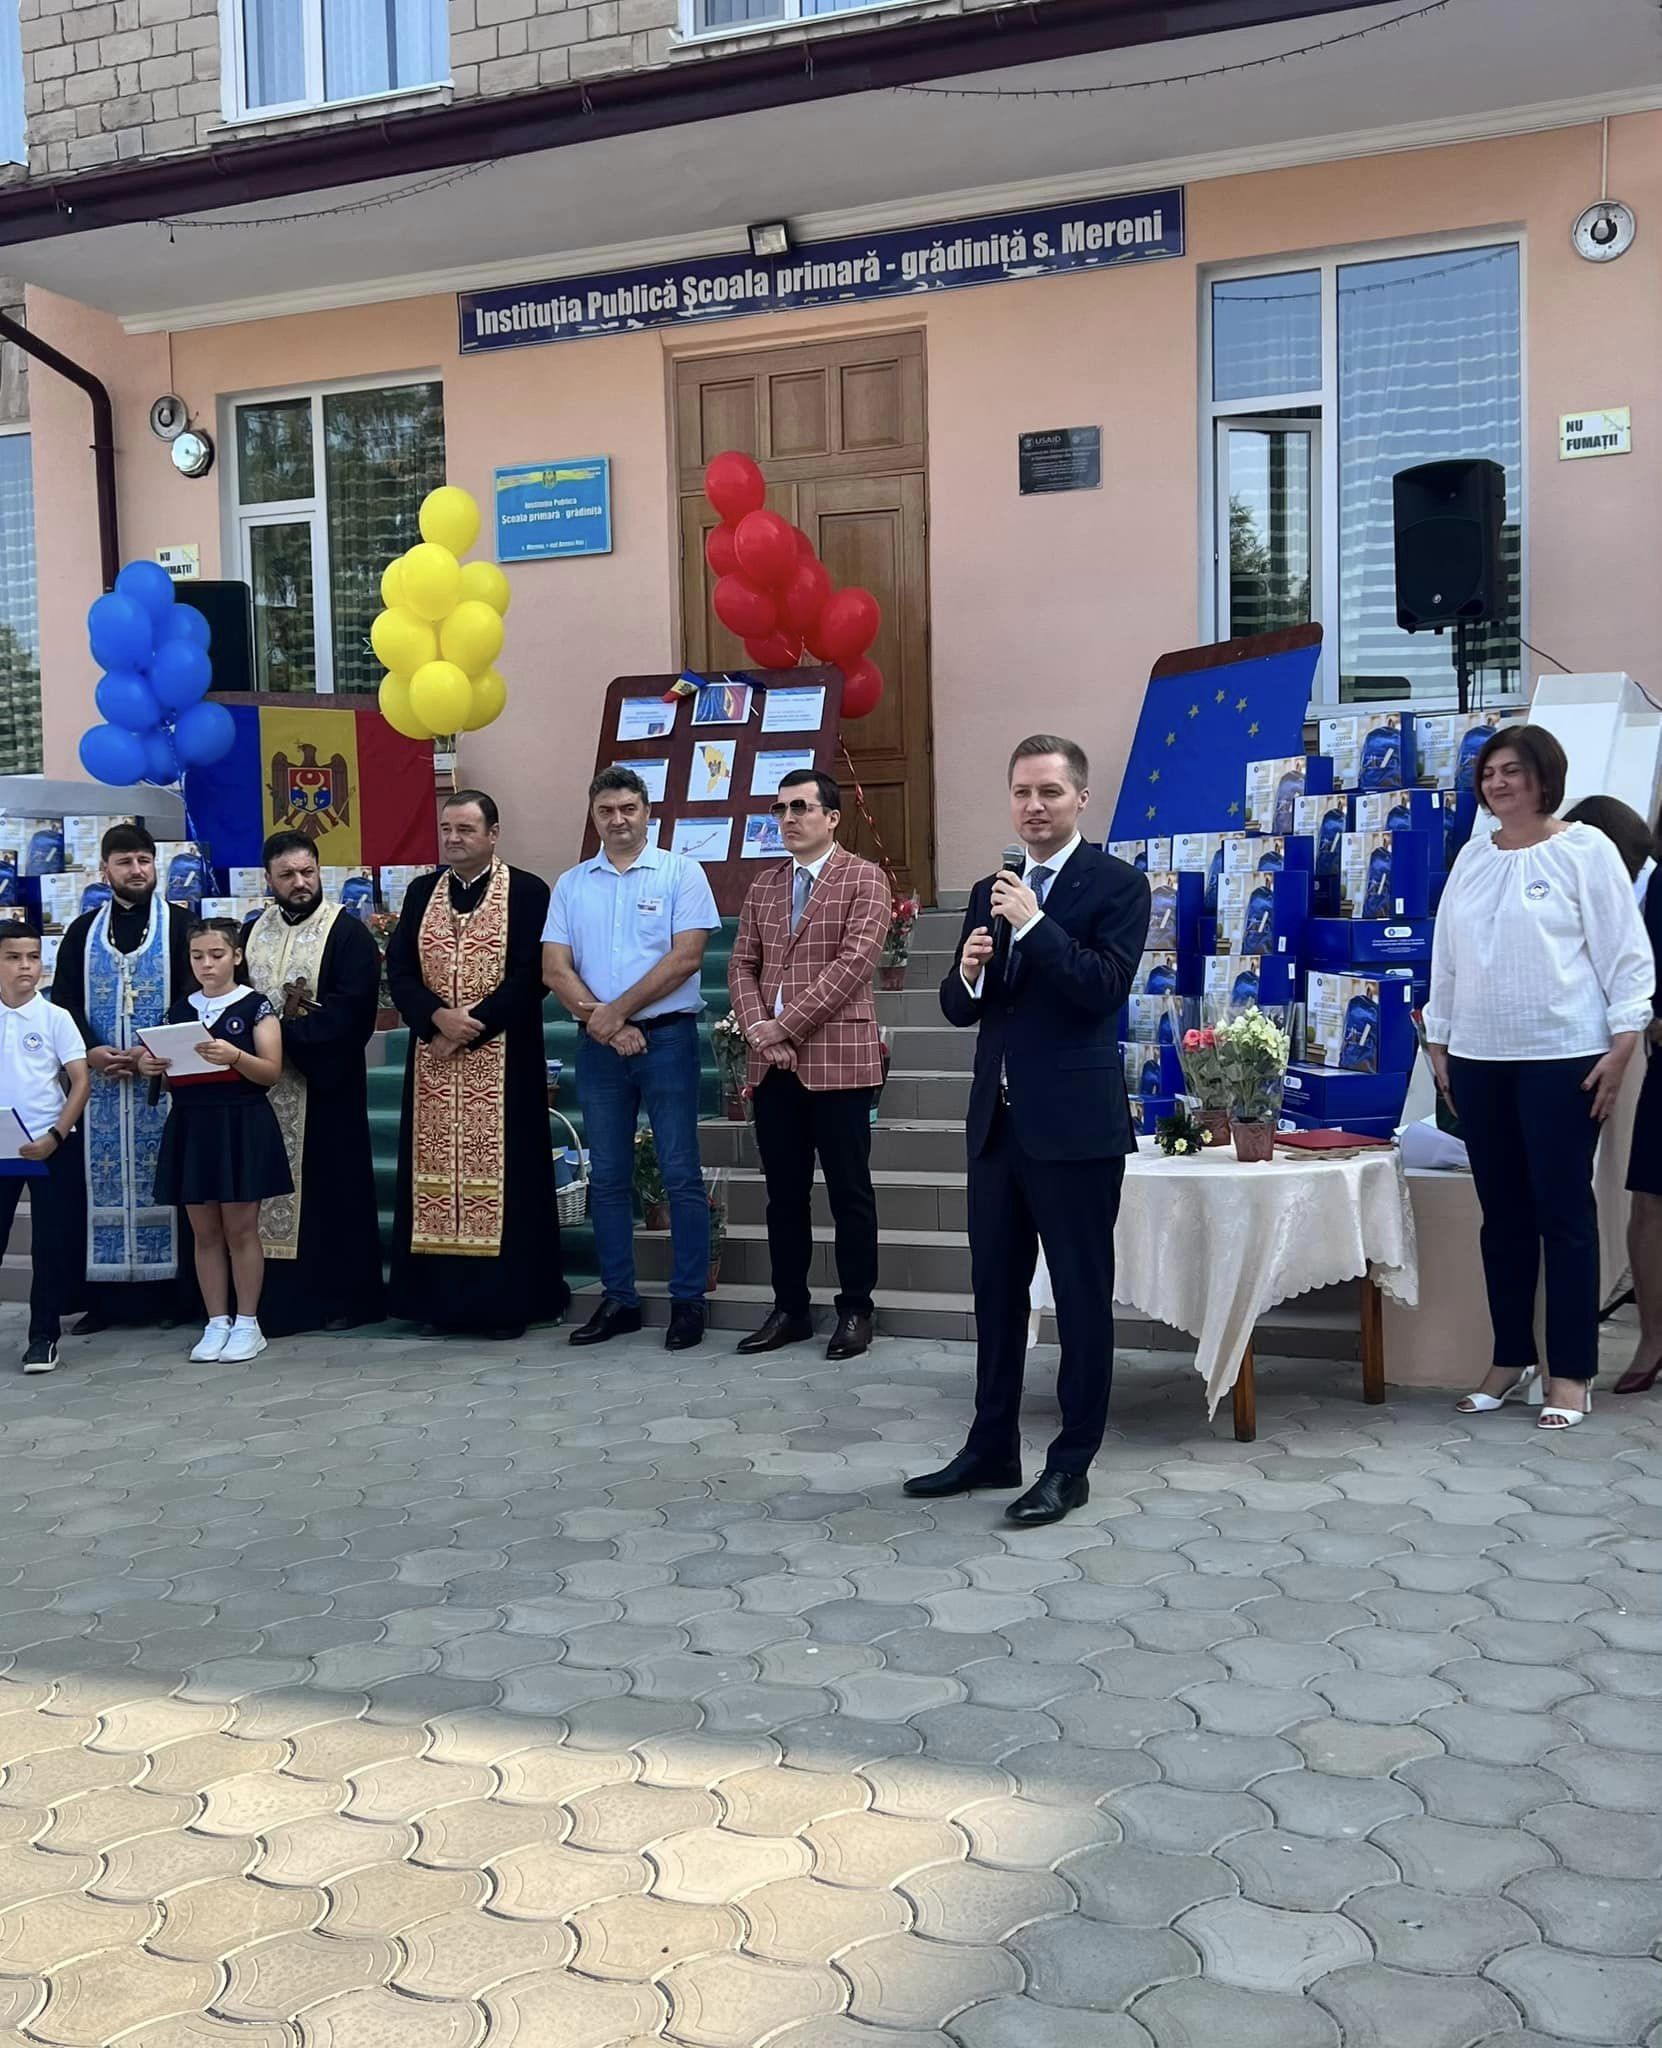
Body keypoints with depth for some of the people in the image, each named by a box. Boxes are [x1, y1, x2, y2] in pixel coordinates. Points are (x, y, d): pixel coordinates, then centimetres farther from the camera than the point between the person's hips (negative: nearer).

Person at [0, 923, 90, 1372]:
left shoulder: (55, 1017, -3)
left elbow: (81, 1081, -4)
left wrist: (55, 1137, -13)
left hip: (50, 1149, -2)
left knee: (51, 1245, 3)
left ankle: (44, 1336, 14)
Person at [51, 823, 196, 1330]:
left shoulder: (180, 925, 3)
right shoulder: (83, 931, 12)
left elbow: (193, 998, -4)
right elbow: (63, 1000, 7)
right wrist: (91, 1051, -10)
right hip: (98, 1076, 3)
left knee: (161, 1179, -1)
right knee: (103, 1182, 3)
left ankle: (170, 1290, 4)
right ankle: (104, 1296, 7)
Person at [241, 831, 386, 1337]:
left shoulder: (348, 932, -4)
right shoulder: (252, 932, 13)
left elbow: (351, 1008, -14)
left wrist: (289, 1032, -19)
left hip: (326, 1085, -5)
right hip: (264, 1085, 5)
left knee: (330, 1186, 0)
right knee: (269, 1190, 4)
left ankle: (345, 1296, 8)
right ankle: (276, 1296, 10)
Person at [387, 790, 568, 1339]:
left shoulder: (527, 892, -2)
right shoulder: (421, 892, 12)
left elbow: (531, 976, -9)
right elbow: (398, 971, 5)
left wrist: (473, 1024, -15)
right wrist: (439, 1018, -12)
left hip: (503, 1061, -4)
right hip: (433, 1060, 4)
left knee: (500, 1172, -2)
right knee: (436, 1171, 5)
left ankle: (508, 1300, 4)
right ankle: (441, 1297, 11)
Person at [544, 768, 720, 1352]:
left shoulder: (680, 873, 0)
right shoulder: (571, 884, 10)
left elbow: (686, 956, -10)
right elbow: (554, 968, 3)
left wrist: (616, 1010, -11)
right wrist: (604, 1024, -10)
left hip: (667, 1037, -4)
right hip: (598, 1043, 4)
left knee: (680, 1174, -2)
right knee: (608, 1178, 8)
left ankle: (688, 1301, 4)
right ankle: (618, 1299, 17)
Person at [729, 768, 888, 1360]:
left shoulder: (864, 879, -2)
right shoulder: (762, 888, 16)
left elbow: (854, 962, -12)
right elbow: (743, 966, 12)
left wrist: (786, 1025, -14)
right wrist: (758, 1029, -7)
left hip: (838, 1057, -5)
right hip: (772, 1063, 5)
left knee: (849, 1191, 1)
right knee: (784, 1193, 10)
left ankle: (856, 1310, 11)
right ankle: (790, 1307, 18)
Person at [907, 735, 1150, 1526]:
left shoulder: (1117, 885, -6)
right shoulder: (991, 892, 13)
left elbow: (1105, 990, -18)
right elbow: (960, 1010, 12)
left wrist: (1034, 925, -22)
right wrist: (968, 972, -9)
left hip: (1075, 1123, -6)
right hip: (997, 1120, 7)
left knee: (1082, 1298, 3)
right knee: (995, 1290, 14)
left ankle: (1071, 1464, 13)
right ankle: (991, 1449, 26)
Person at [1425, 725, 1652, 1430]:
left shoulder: (1584, 849, -3)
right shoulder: (1472, 856, 12)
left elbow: (1625, 950, -5)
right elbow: (1447, 957, 16)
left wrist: (1621, 1046, -11)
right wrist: (1438, 1042, 14)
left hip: (1562, 1058, -5)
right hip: (1478, 1058, 5)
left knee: (1563, 1211, -2)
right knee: (1502, 1214, 10)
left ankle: (1570, 1374, 5)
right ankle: (1511, 1359, 20)